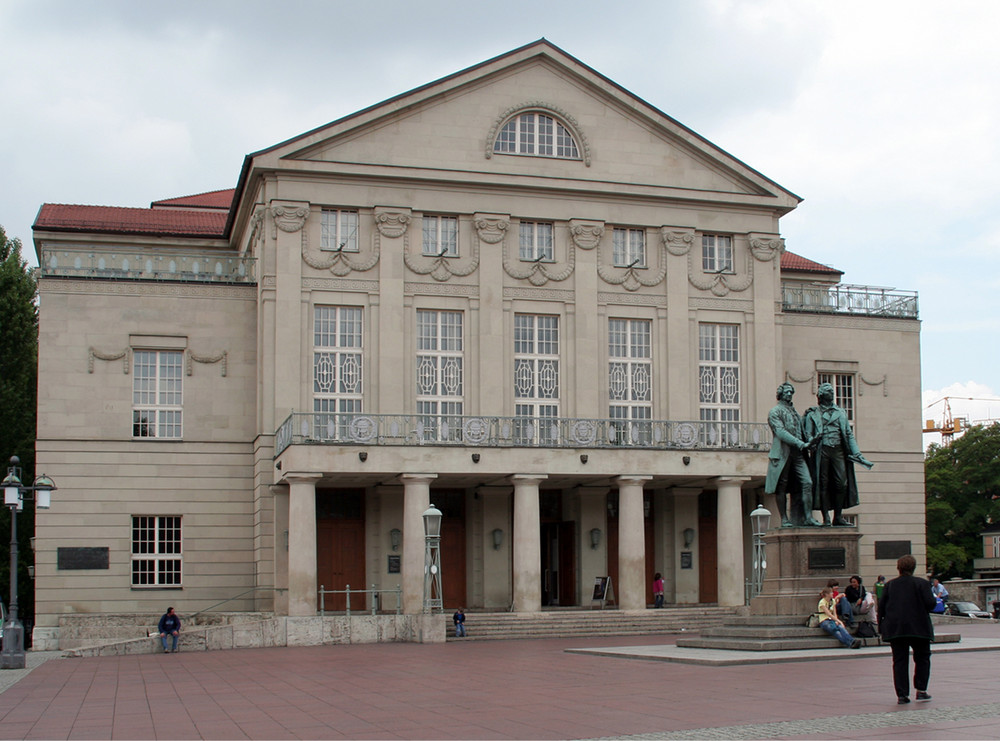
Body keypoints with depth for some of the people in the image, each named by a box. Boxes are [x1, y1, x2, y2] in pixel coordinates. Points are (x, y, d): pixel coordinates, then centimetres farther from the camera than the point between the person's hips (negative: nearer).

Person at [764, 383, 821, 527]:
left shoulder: (794, 412, 23)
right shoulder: (774, 411, 1)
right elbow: (780, 432, -12)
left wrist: (810, 441, 9)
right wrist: (800, 444, -19)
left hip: (797, 454, 6)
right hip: (782, 453, -6)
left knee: (807, 483, -7)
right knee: (781, 487, -3)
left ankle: (808, 517, -8)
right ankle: (784, 519, 2)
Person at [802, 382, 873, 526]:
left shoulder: (841, 413, 20)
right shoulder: (813, 414, 10)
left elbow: (849, 434, 17)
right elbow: (808, 435, 5)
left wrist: (857, 454, 7)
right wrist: (812, 440, -19)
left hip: (838, 451, 3)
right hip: (822, 451, -3)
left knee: (842, 483, -5)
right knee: (823, 483, -4)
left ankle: (838, 517, 4)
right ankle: (826, 518, 0)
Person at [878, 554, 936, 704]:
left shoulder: (890, 585, 6)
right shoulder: (922, 583, -4)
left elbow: (881, 606, 5)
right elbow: (930, 603, -12)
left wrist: (881, 626, 13)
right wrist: (935, 599, 12)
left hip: (894, 628, 2)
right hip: (918, 628, -2)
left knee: (899, 661, 4)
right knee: (922, 658, 15)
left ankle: (902, 694, -2)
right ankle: (921, 691, 10)